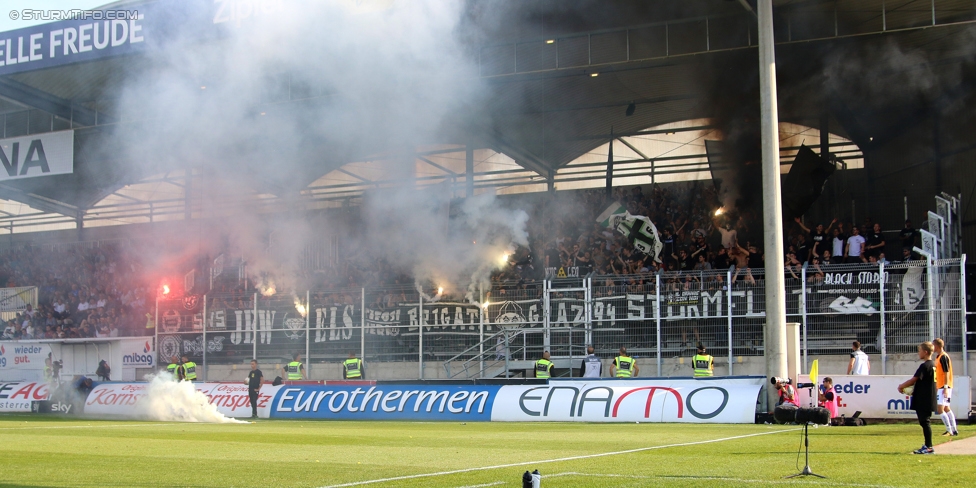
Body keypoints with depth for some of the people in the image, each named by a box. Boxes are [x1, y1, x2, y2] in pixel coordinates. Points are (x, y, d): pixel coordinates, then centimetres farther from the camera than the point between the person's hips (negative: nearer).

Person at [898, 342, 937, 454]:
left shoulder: (924, 366, -17)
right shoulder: (933, 364, 13)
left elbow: (913, 380, -15)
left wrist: (901, 386, -1)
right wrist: (905, 386, 9)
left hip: (923, 400, -10)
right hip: (928, 399, 10)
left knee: (925, 422, -6)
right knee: (925, 422, 15)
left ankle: (929, 447, -4)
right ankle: (927, 445, 20)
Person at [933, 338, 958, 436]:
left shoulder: (943, 357, -15)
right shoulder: (938, 357, 14)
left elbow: (946, 372, -19)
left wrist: (945, 387, -23)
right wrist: (936, 384, 23)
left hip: (944, 387, -10)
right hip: (940, 386, 10)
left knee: (940, 409, -12)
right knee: (946, 408, 15)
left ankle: (949, 431, -7)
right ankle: (954, 430, 21)